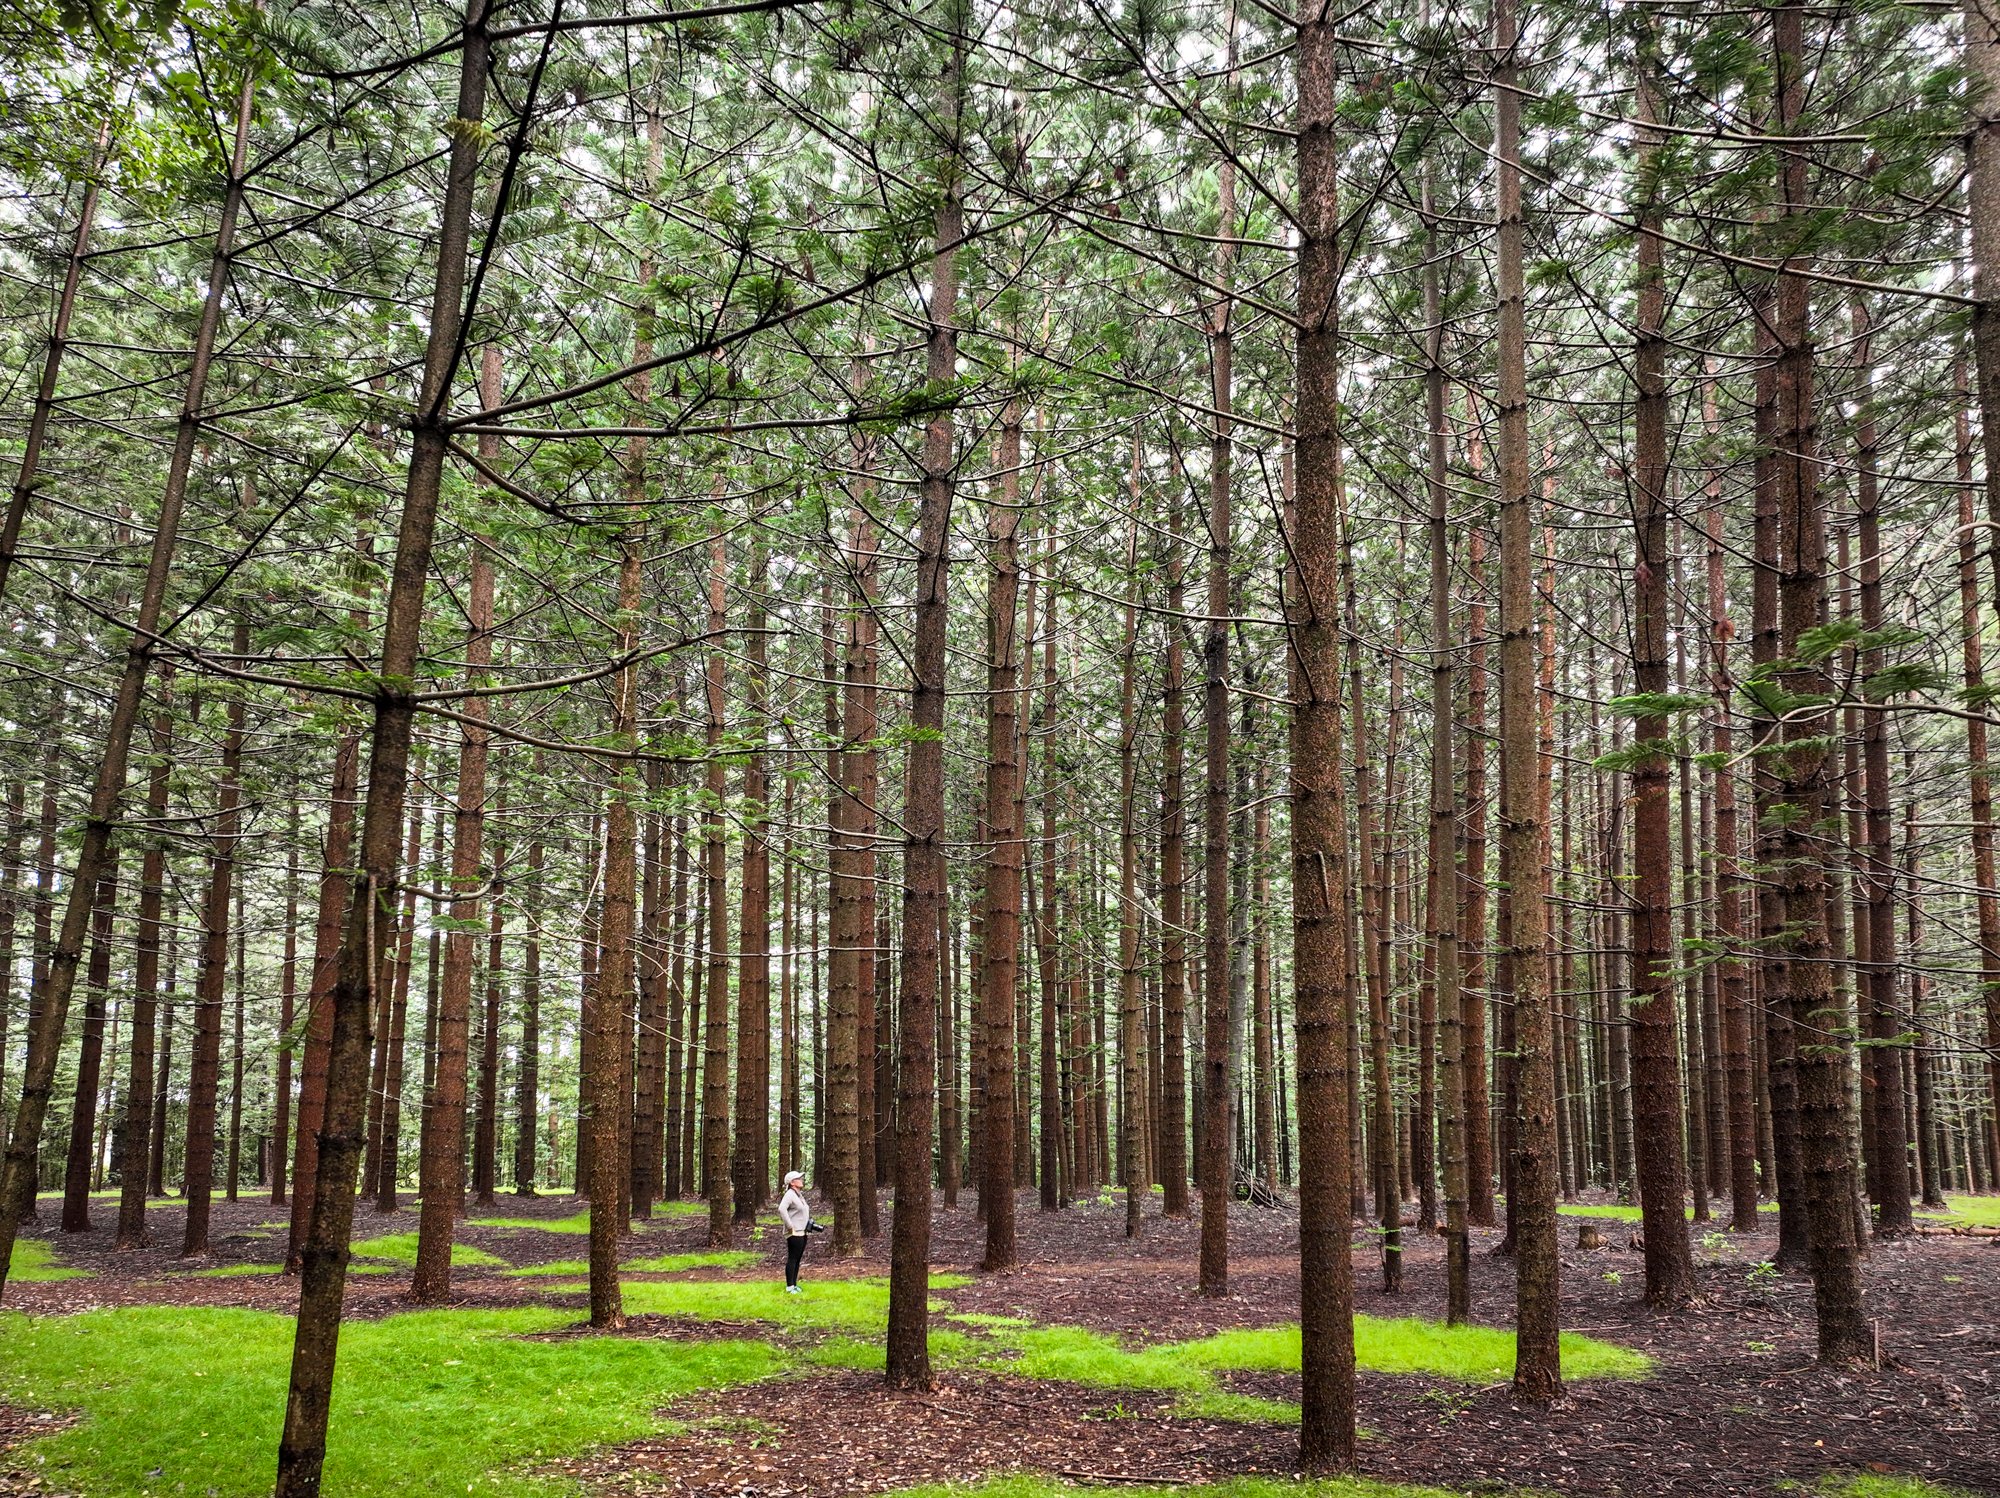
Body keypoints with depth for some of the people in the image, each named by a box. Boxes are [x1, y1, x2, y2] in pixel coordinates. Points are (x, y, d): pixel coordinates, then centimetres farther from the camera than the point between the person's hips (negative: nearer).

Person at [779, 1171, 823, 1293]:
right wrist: (790, 1225, -24)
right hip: (794, 1233, -9)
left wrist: (811, 1225, 17)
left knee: (797, 1260, 12)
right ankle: (789, 1287, 0)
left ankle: (794, 1285, 19)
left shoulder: (799, 1195, 16)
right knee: (792, 1259, -5)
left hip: (802, 1232, 9)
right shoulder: (790, 1194, -13)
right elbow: (782, 1209, -28)